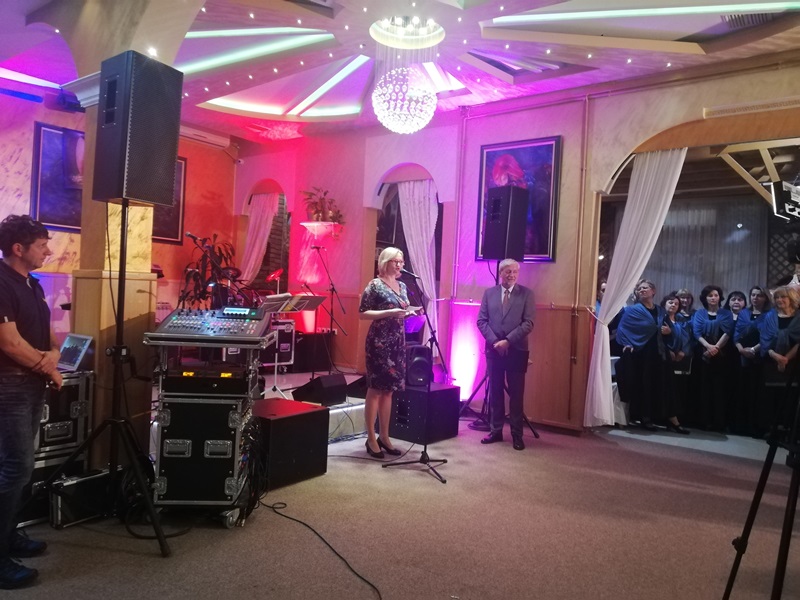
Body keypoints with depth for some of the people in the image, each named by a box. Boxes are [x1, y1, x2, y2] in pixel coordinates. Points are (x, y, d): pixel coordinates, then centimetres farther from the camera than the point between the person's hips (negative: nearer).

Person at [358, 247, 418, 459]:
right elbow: (362, 313, -12)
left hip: (398, 341, 7)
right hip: (379, 341, -7)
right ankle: (371, 438, 6)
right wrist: (389, 312, -20)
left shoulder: (402, 286, 13)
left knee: (389, 389, 11)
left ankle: (384, 437, 19)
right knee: (376, 388, -2)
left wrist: (410, 312, 1)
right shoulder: (375, 285, -8)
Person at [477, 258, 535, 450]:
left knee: (516, 393, 3)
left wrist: (508, 340, -15)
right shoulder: (489, 293, 7)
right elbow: (481, 320, 3)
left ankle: (517, 434, 11)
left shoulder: (526, 294, 0)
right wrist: (494, 341, -10)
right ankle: (495, 431, 18)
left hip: (517, 350, -2)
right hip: (493, 349, 2)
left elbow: (528, 323, -7)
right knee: (495, 391, 8)